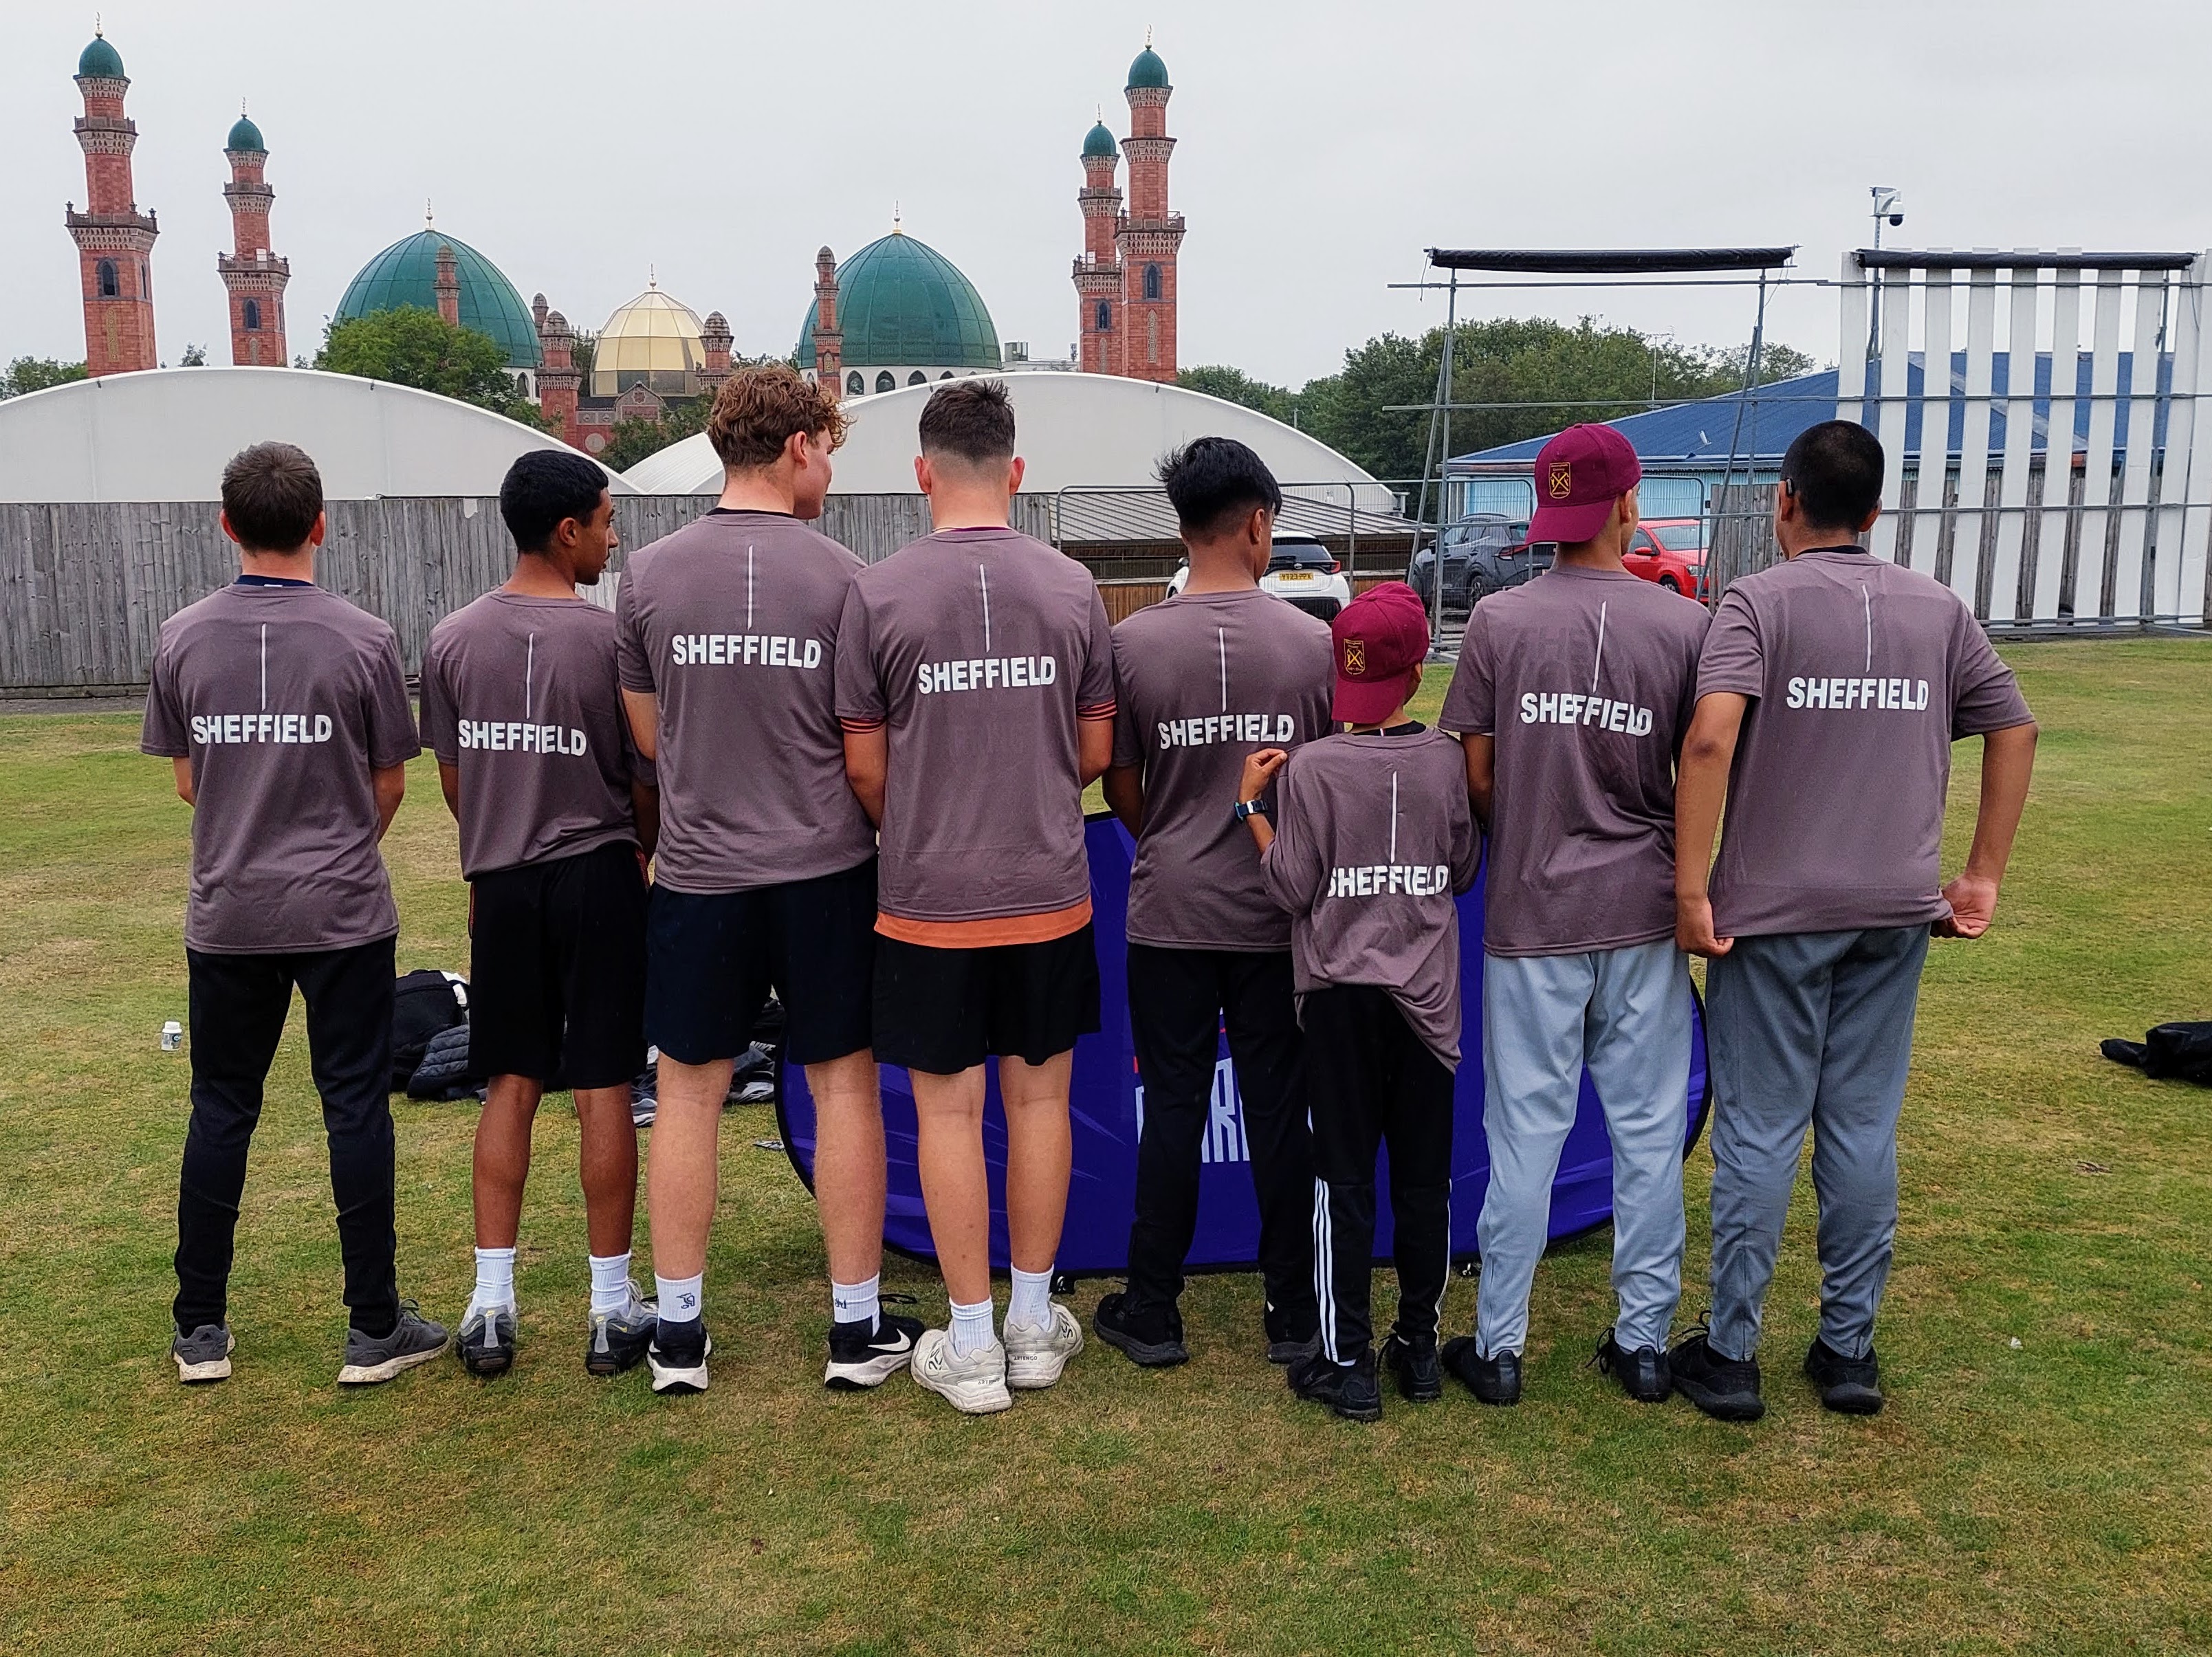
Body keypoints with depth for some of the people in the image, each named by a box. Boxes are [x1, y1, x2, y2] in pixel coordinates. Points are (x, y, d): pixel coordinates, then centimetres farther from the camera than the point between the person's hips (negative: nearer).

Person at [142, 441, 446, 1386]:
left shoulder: (183, 638, -1)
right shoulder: (363, 640, -9)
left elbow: (187, 782, 8)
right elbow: (389, 786, 0)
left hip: (227, 916, 3)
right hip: (343, 915, -3)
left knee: (220, 1110, 13)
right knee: (356, 1107, 4)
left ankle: (200, 1330, 23)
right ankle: (374, 1329, 11)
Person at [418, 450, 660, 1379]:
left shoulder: (453, 642, 1)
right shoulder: (612, 639, -11)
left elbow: (453, 781, 9)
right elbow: (645, 782, -4)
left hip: (503, 885, 4)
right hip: (597, 879, -3)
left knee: (510, 1087, 12)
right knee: (601, 1091, 3)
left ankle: (491, 1303, 16)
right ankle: (613, 1309, 13)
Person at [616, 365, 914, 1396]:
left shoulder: (647, 576, -1)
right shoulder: (845, 579, -8)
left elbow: (648, 738, 8)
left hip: (698, 874, 2)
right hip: (827, 870, -2)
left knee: (688, 1092, 12)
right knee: (842, 1086, 10)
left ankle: (679, 1332, 21)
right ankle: (858, 1327, 18)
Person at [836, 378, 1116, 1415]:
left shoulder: (878, 593, -7)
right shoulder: (1072, 587, -1)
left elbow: (864, 765, -2)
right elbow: (1095, 752, 5)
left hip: (929, 902, -2)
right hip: (1051, 894, 2)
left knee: (948, 1112, 7)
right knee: (1038, 1100, 14)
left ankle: (972, 1348, 16)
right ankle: (1034, 1327, 26)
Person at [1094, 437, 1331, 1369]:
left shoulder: (1132, 643, -6)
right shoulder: (1314, 642, -5)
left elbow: (1121, 790, 1)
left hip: (1169, 914, 0)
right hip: (1277, 915, 0)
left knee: (1172, 1110, 8)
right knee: (1278, 1111, 9)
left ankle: (1152, 1316, 18)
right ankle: (1292, 1316, 20)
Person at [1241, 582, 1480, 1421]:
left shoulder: (1311, 766, -12)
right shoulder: (1449, 760, -3)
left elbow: (1292, 888, -9)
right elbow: (1463, 872, 8)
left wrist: (1253, 806, -1)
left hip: (1340, 990, -2)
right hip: (1426, 991, 3)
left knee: (1344, 1176, 4)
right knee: (1424, 1171, 12)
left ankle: (1346, 1362, 9)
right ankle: (1419, 1346, 23)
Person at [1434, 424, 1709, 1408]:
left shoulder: (1498, 622, -5)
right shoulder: (1685, 626, -3)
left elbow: (1476, 779, 0)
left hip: (1531, 915, -1)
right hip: (1644, 915, 1)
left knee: (1525, 1131, 6)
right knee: (1648, 1130, 11)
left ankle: (1499, 1347, 15)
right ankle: (1643, 1342, 22)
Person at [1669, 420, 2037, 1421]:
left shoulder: (1761, 602, -7)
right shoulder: (1938, 610, 8)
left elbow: (1710, 739, -21)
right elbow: (2014, 733, 10)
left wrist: (1691, 889, -18)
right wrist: (1982, 876, 13)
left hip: (1773, 911, -4)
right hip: (1896, 915, 4)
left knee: (1759, 1133, 4)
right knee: (1865, 1129, 12)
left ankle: (1730, 1357, 13)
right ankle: (1849, 1349, 21)